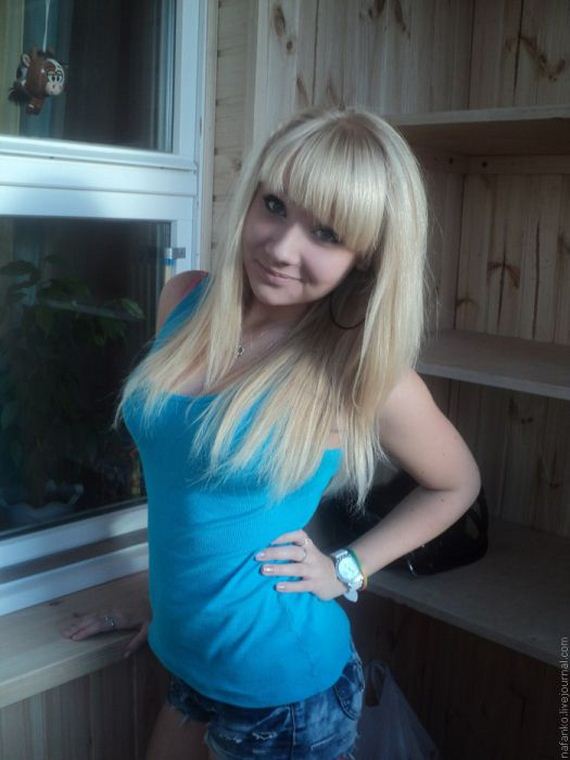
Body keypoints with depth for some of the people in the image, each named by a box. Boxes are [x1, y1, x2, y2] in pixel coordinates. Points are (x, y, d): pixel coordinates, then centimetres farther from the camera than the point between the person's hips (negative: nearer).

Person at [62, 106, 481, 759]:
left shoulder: (363, 374, -20)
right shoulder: (184, 302, -8)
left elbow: (456, 484, -1)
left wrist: (345, 570, -7)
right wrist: (165, 595, 14)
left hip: (286, 695, -4)